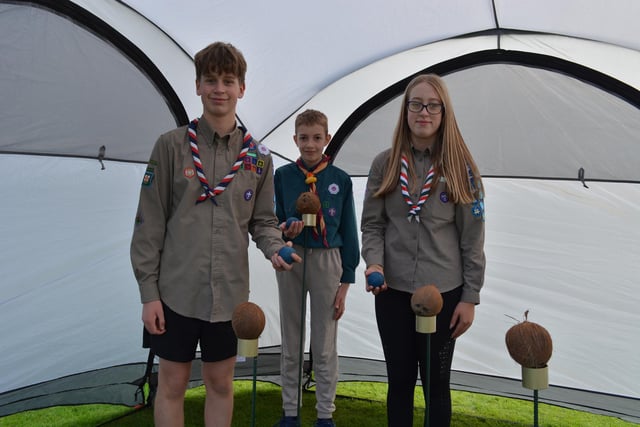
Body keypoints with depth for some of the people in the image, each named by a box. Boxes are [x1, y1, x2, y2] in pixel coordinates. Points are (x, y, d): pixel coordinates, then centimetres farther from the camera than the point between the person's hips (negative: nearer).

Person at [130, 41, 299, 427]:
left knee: (221, 383, 15)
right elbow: (150, 223, -3)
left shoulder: (258, 157, 4)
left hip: (230, 293, 2)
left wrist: (275, 250, -11)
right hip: (176, 291, -2)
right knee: (172, 384, 10)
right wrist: (148, 291, -6)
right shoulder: (172, 145, -2)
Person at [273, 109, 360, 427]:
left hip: (327, 260, -1)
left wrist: (345, 281, 0)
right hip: (291, 260, 1)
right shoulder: (283, 175, 2)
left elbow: (349, 233, 3)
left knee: (325, 345, 7)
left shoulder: (341, 180, 0)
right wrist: (284, 230, -17)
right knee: (291, 343, 13)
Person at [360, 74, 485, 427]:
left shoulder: (460, 167, -2)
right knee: (399, 380, 14)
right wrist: (374, 263, -14)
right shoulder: (384, 163, 2)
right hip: (392, 292, 1)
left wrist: (470, 297, -4)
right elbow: (372, 224, 4)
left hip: (444, 292, -1)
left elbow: (472, 238, -2)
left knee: (436, 384, 12)